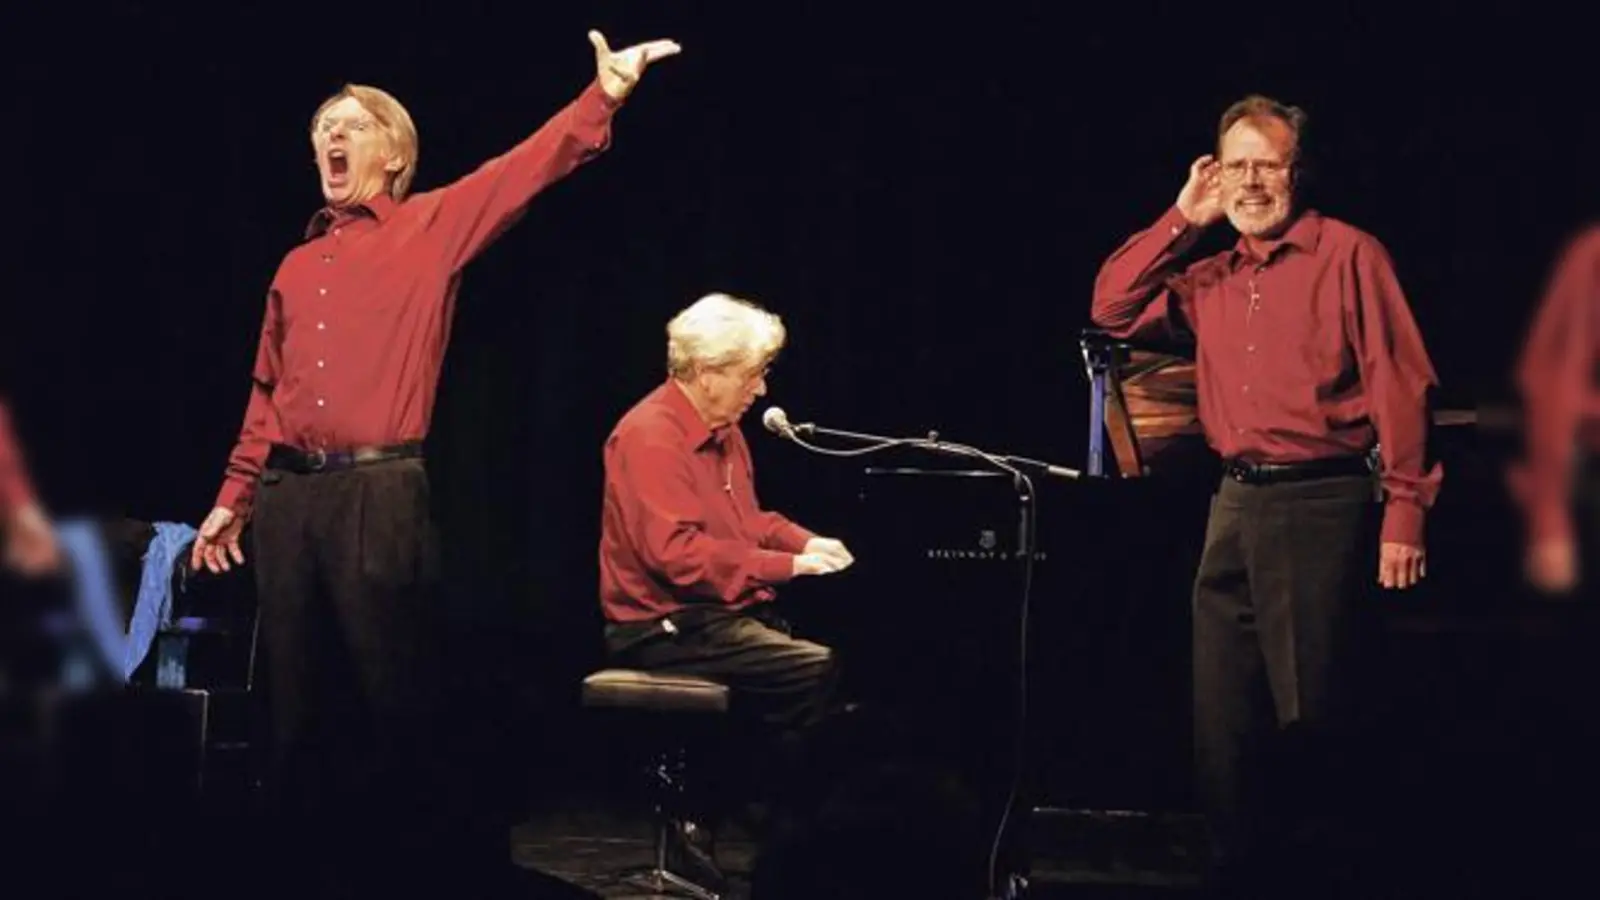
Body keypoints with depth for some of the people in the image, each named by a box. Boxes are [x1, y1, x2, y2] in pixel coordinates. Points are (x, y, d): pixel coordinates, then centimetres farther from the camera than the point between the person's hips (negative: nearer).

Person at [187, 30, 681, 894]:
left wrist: (603, 97, -18)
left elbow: (524, 170, -6)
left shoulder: (430, 228, 6)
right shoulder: (297, 265, 19)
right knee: (296, 692, 8)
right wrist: (235, 496, 18)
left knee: (390, 687, -4)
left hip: (379, 492, -5)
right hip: (287, 496, 5)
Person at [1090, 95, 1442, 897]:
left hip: (1323, 504, -7)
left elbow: (1400, 385, -8)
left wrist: (1405, 512, -14)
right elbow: (1112, 309, 14)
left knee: (1311, 711, -4)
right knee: (1222, 712, 8)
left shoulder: (1347, 253, -3)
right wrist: (1181, 221, 8)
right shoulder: (1211, 278, 17)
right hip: (1235, 506, 7)